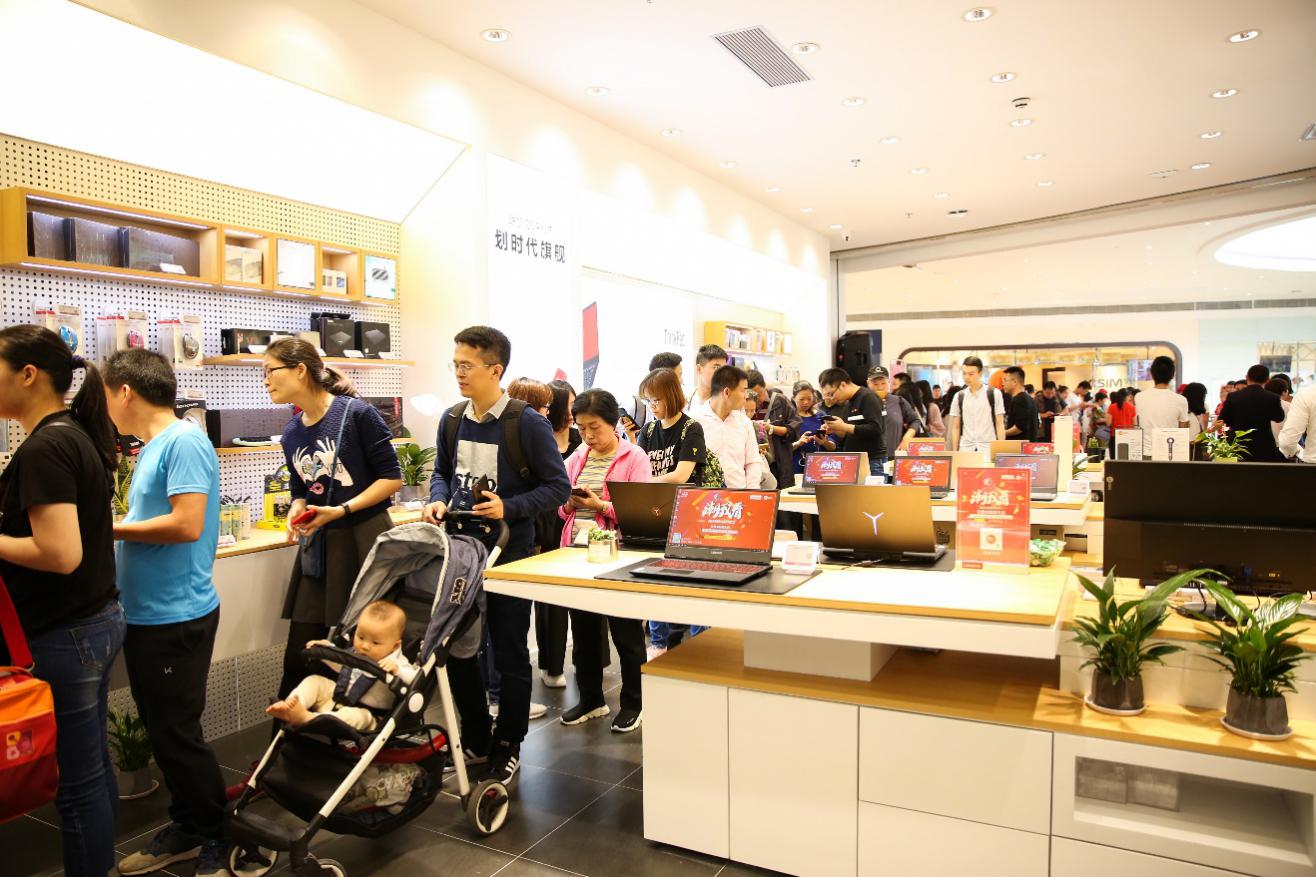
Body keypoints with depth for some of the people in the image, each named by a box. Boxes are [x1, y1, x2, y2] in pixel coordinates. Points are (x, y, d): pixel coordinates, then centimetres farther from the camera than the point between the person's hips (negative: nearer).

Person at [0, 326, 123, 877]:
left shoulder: (44, 448, -19)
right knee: (93, 766, 20)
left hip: (63, 637, -9)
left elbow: (60, 554, -25)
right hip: (99, 621, 9)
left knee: (76, 782, 5)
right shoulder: (78, 434, 9)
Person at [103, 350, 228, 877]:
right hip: (146, 614, 9)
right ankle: (186, 829, 32)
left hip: (178, 617, -9)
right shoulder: (152, 447, 13)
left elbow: (187, 524, -23)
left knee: (178, 735, 2)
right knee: (162, 732, 17)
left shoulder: (184, 441, -16)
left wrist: (109, 527, -13)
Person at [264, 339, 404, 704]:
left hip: (364, 540, -6)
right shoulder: (291, 432, 9)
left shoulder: (357, 414, -10)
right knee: (299, 654, 7)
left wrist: (341, 510, -18)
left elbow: (391, 478, -10)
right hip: (318, 545, 6)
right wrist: (296, 510, -4)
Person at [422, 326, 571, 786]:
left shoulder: (528, 424, -13)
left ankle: (507, 747, 24)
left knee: (510, 654, 7)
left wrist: (509, 507, -22)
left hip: (508, 552, -5)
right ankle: (475, 739, 32)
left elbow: (558, 486, -10)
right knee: (457, 647, 13)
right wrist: (438, 500, -3)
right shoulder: (451, 420, 4)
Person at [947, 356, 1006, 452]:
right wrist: (955, 451, 3)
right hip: (965, 450, 2)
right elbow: (955, 427, 10)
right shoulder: (959, 397, 8)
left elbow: (1000, 425, 2)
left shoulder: (994, 394, 2)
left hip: (989, 449, -2)